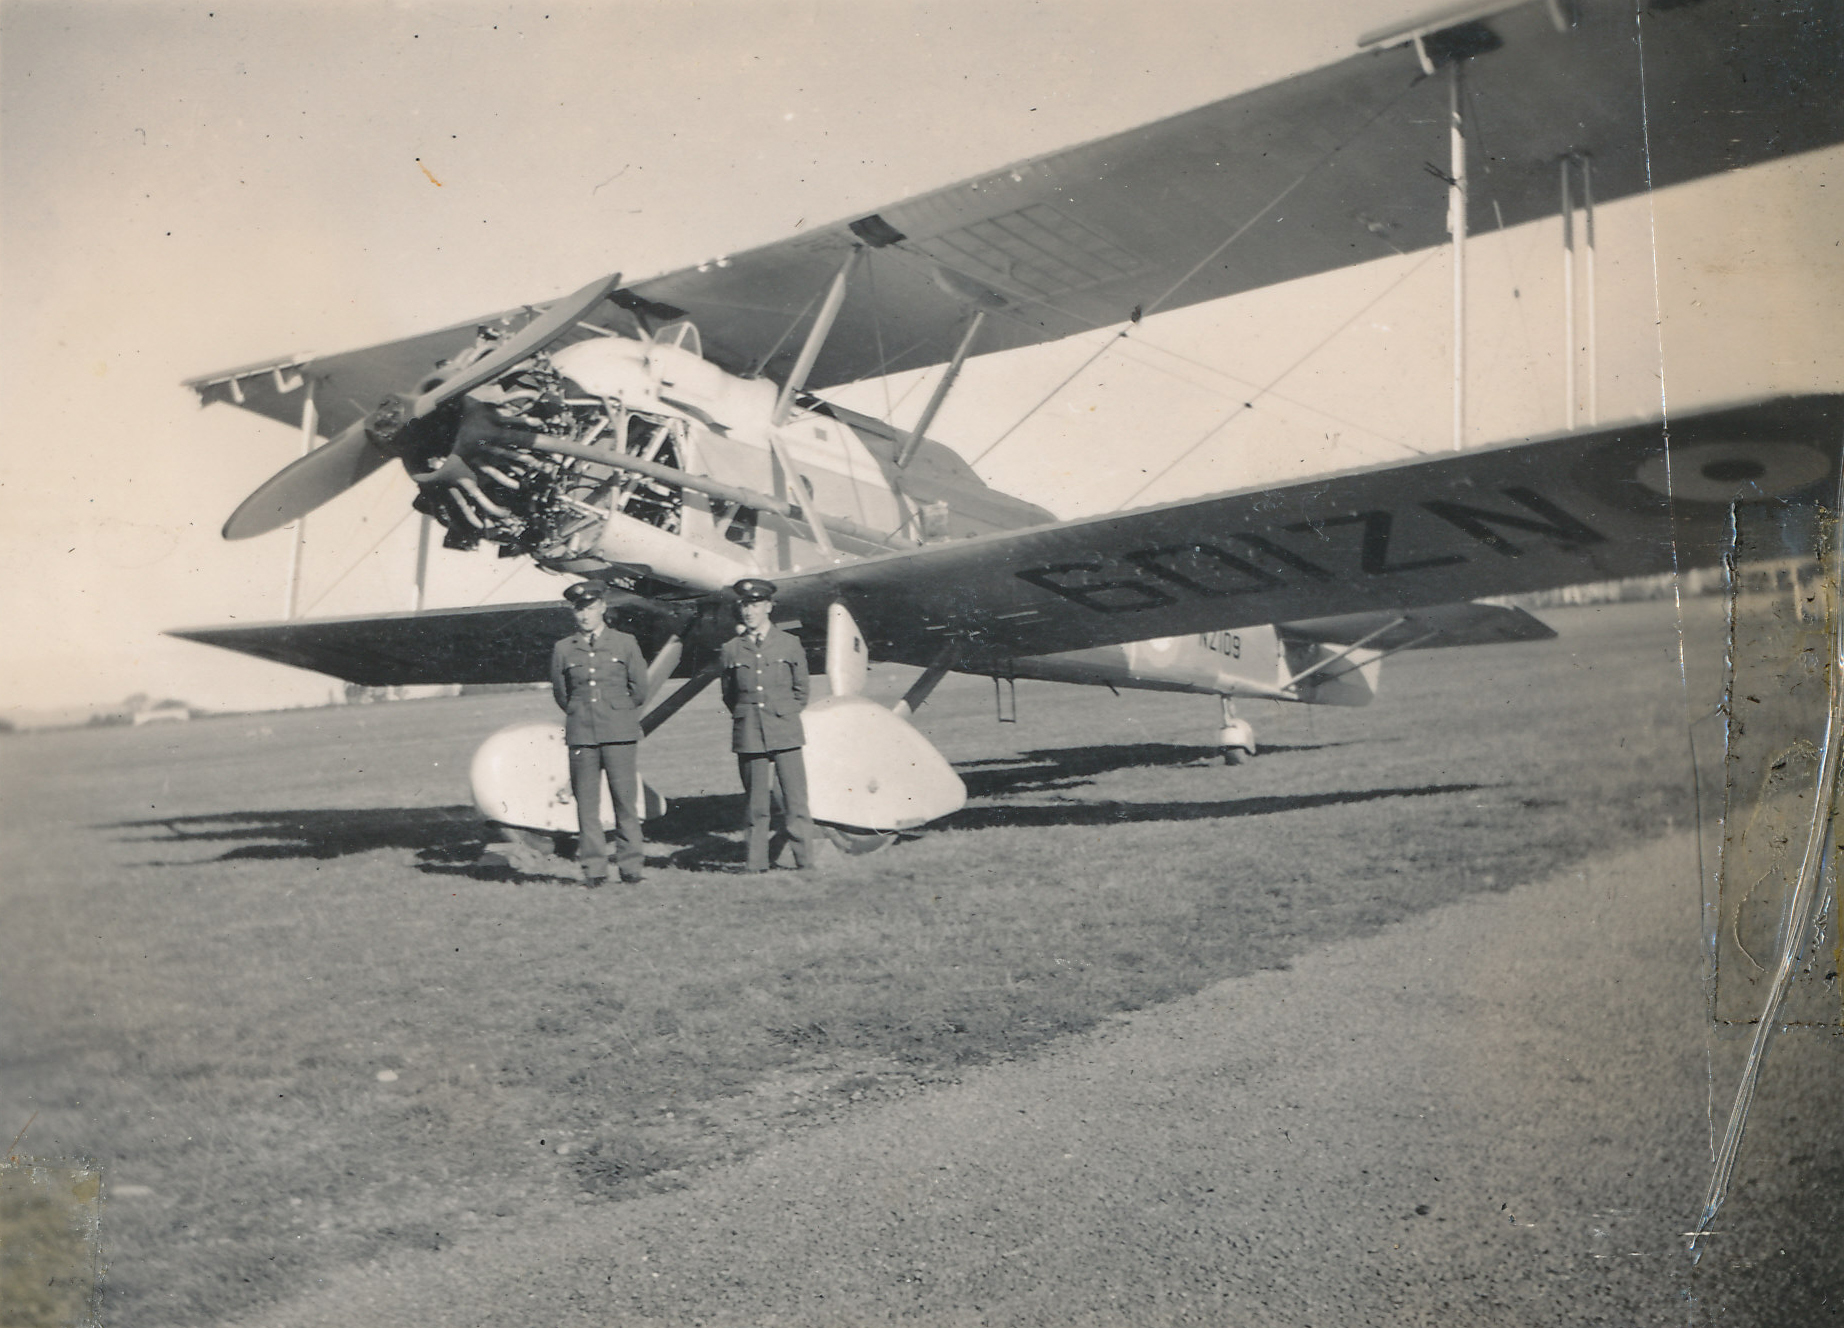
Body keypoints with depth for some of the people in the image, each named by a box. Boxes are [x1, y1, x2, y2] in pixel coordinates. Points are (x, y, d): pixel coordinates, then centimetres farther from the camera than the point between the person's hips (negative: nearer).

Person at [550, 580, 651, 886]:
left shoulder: (625, 643, 6)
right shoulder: (562, 649, 8)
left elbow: (640, 689, 12)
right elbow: (560, 692, 19)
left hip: (619, 734, -1)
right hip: (581, 734, 1)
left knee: (625, 799, -3)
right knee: (586, 803, 0)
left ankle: (630, 863, 5)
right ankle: (593, 867, 6)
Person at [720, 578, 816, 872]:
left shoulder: (790, 645, 6)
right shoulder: (731, 649, 7)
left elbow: (801, 692, 14)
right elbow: (728, 695, 17)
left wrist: (783, 715, 11)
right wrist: (746, 717, 11)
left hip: (785, 733, -1)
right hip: (749, 735, 1)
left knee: (795, 800, -3)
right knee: (756, 803, 3)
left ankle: (805, 861, 3)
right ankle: (756, 862, 10)